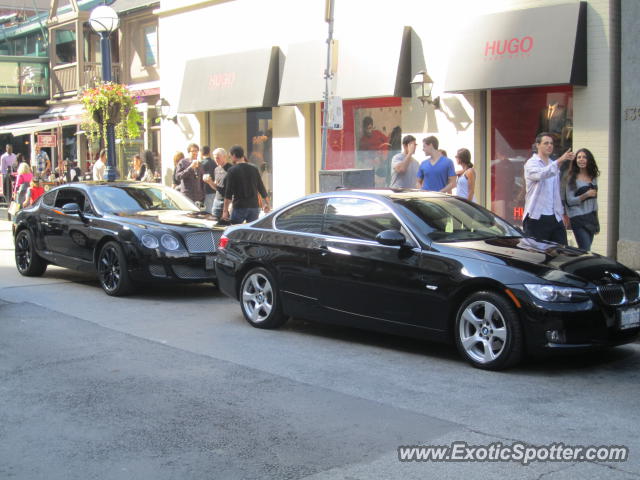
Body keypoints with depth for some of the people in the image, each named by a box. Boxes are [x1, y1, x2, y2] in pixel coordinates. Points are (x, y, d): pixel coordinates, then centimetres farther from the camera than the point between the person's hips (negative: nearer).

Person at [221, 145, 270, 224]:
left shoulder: (232, 171, -7)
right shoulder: (254, 169, 7)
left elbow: (228, 193, -10)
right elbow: (261, 189, 12)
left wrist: (225, 210, -8)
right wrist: (266, 203, 24)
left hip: (239, 207, -4)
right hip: (254, 206, 5)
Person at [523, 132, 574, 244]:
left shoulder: (553, 164, 20)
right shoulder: (531, 163, -3)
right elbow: (540, 175, -28)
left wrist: (561, 213, 20)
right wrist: (559, 161, -37)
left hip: (555, 218, 7)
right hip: (536, 218, -7)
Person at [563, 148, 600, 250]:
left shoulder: (593, 178, 13)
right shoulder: (572, 179, -4)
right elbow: (570, 201, -8)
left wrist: (596, 222, 22)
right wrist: (586, 195, -21)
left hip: (591, 218, 6)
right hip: (578, 218, -5)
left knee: (584, 250, 3)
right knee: (585, 250, -14)